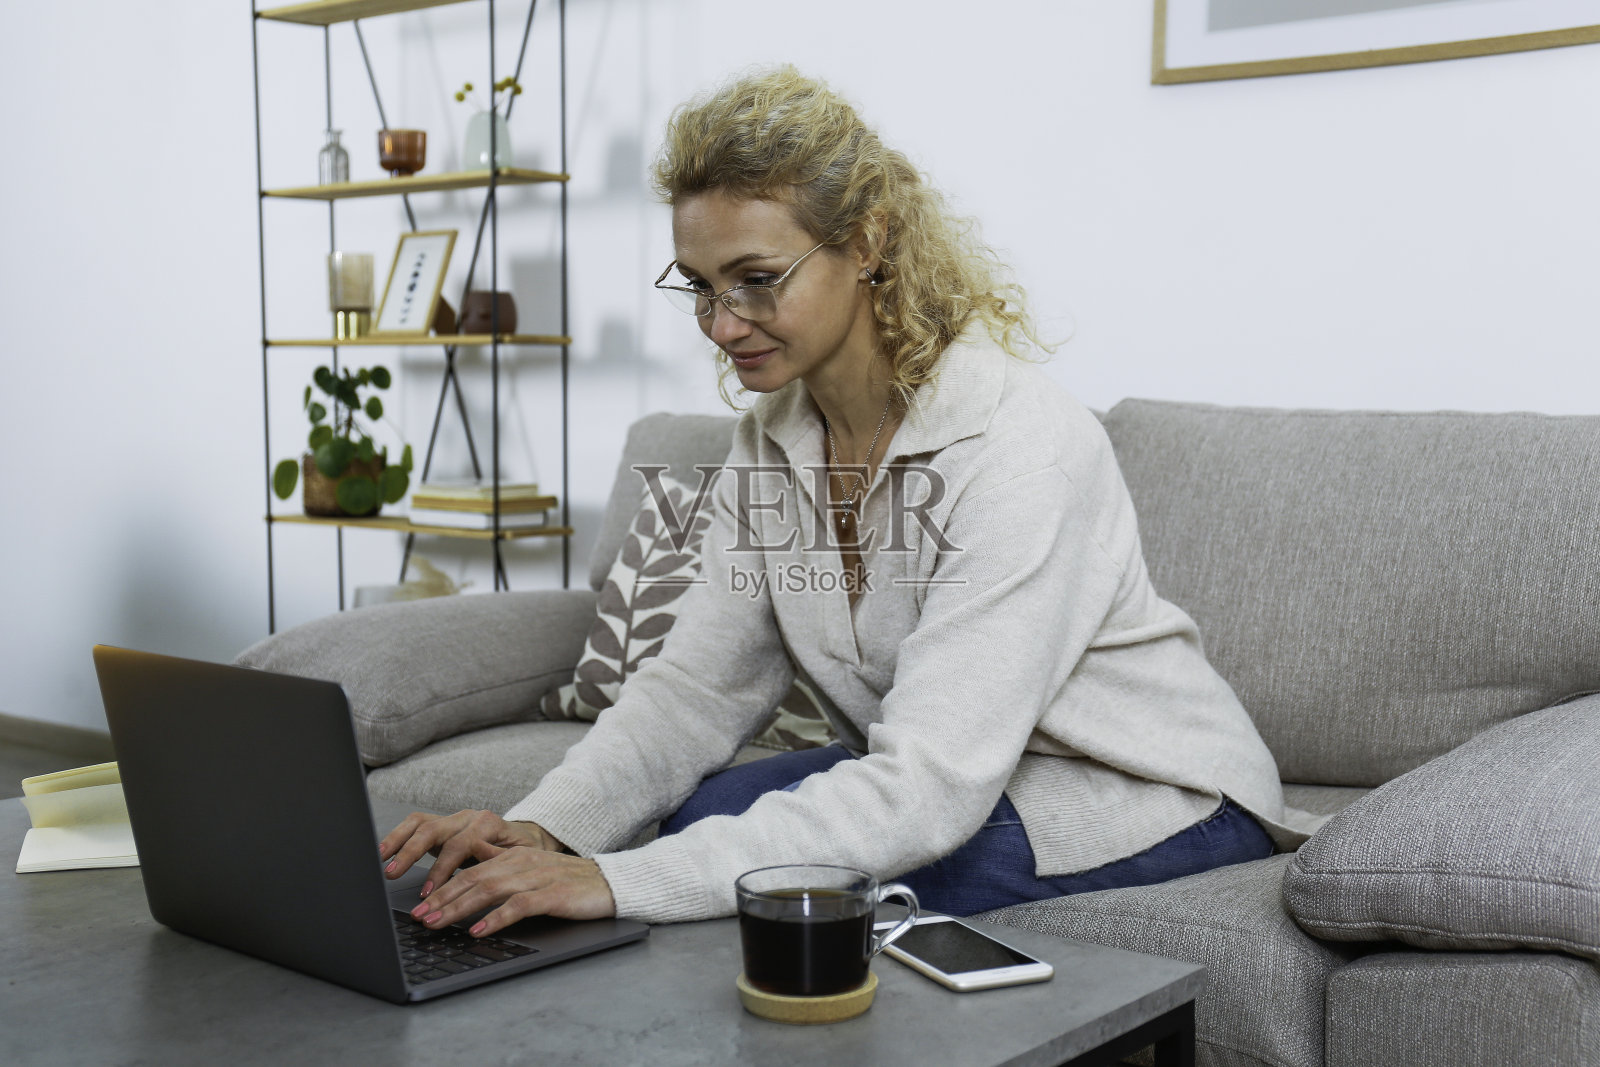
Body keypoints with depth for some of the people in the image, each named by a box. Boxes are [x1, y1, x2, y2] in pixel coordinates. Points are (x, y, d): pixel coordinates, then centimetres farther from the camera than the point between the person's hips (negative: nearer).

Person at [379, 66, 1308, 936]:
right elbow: (698, 687, -4)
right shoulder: (772, 442, -2)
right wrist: (543, 828, -23)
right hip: (946, 781, 6)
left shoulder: (1018, 444, -28)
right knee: (700, 818, -17)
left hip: (1148, 804, -6)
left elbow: (931, 788, -34)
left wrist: (620, 883, -40)